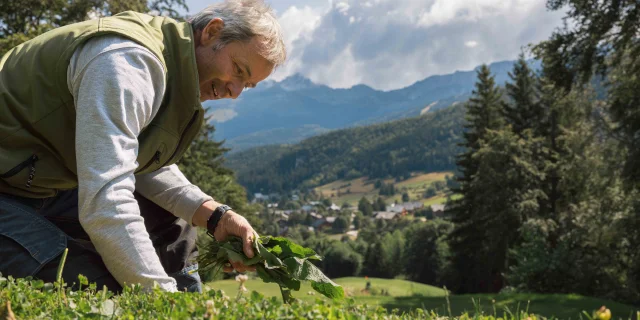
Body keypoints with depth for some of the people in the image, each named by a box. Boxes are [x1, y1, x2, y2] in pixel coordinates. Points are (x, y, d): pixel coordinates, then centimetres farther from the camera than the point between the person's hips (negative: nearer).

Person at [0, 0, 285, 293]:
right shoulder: (129, 60, -27)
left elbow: (150, 165, 10)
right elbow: (104, 204, -35)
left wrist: (215, 215, -5)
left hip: (49, 186, 10)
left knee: (171, 220, 10)